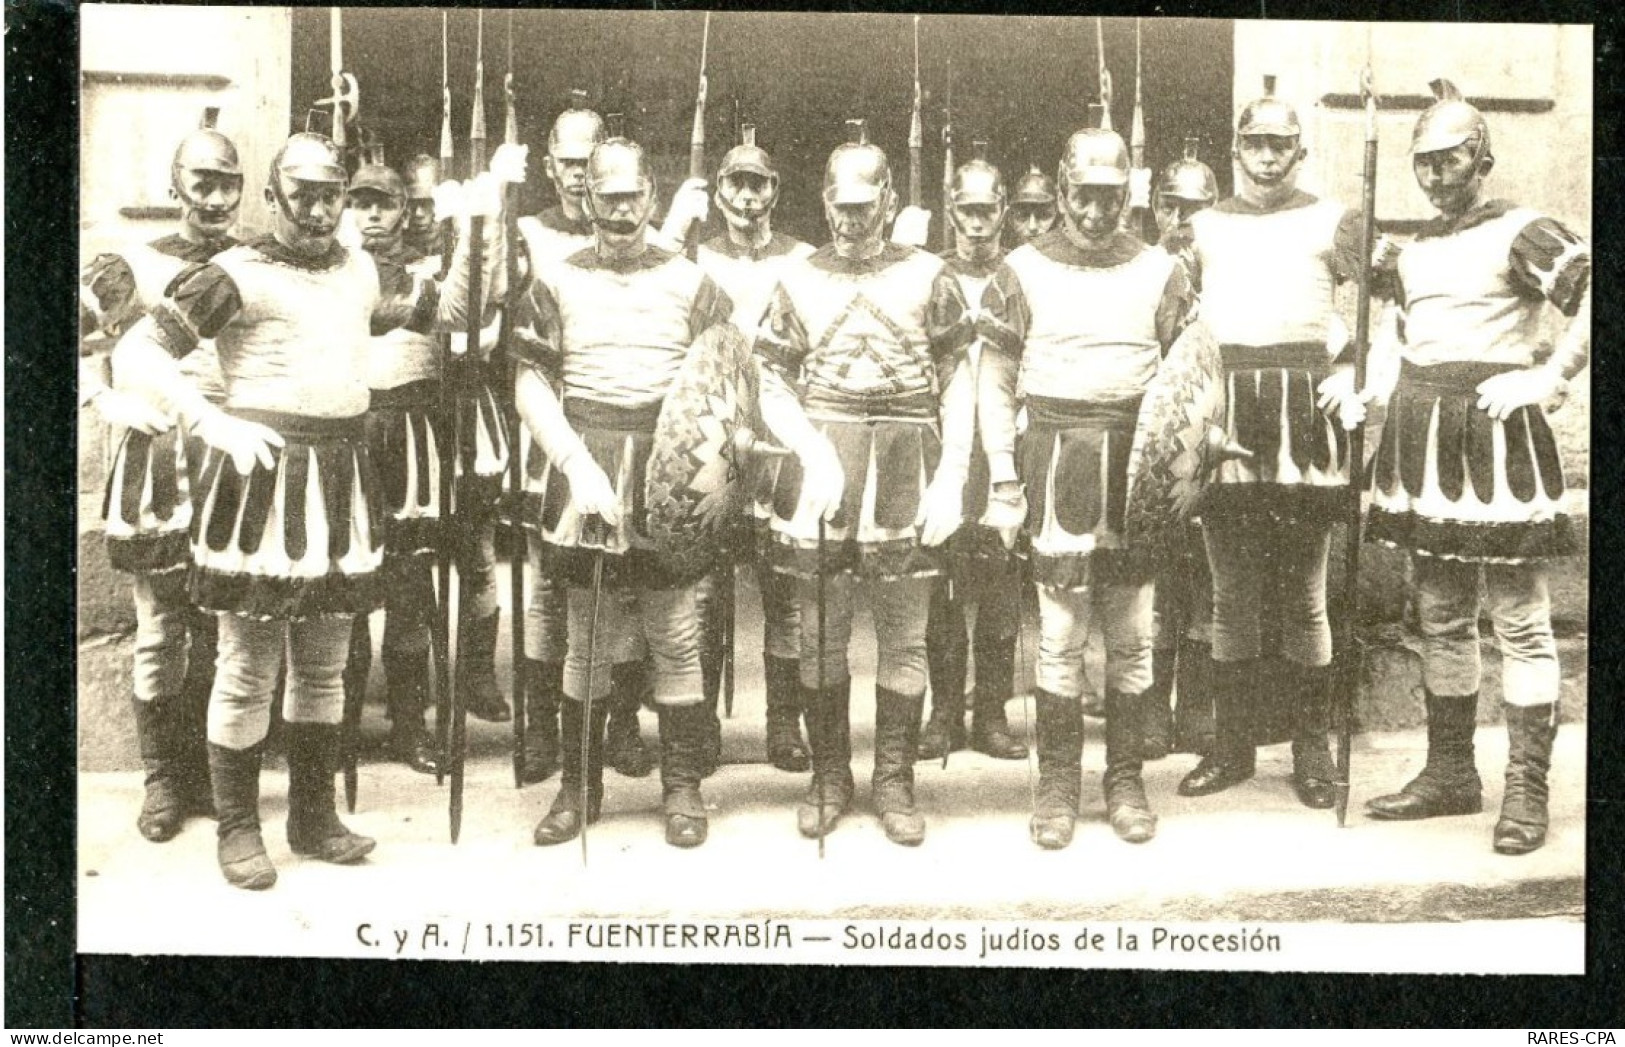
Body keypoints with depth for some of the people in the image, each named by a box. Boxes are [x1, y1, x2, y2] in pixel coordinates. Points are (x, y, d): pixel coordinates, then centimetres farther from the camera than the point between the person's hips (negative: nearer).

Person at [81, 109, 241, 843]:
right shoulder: (131, 268, 1)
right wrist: (108, 399, -14)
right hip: (159, 462, -2)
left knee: (222, 631, 8)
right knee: (159, 633, 1)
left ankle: (205, 769, 21)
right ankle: (162, 778, 14)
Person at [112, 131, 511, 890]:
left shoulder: (361, 273, 13)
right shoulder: (237, 275, -7)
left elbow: (446, 308, 21)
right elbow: (136, 352, -11)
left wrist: (479, 233, 8)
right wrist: (216, 424, -20)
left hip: (341, 476, 6)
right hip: (264, 468, -6)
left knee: (324, 663, 15)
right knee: (249, 669, 0)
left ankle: (313, 815, 27)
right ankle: (237, 828, 13)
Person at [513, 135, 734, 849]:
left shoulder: (689, 283, 8)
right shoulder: (555, 282, 7)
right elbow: (532, 385, 4)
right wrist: (577, 466, -8)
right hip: (586, 468, 0)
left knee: (676, 636, 1)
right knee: (588, 640, 7)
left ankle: (683, 787, 11)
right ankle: (579, 787, 18)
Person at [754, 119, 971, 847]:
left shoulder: (927, 277, 6)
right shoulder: (798, 283, 9)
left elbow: (957, 384, 5)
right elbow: (774, 387, 8)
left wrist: (952, 479, -5)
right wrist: (813, 451, -11)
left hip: (908, 470, -1)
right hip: (822, 465, 1)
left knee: (905, 637, 4)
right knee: (821, 636, 6)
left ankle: (895, 781, 16)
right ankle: (829, 778, 20)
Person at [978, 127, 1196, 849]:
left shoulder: (1160, 273, 9)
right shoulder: (1023, 272, 5)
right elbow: (994, 382, 6)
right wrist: (1003, 481, 0)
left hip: (1136, 460, 2)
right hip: (1055, 458, -1)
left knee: (1133, 634, 5)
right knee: (1059, 635, -1)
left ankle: (1125, 781, 16)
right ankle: (1057, 784, 9)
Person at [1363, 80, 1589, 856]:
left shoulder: (1521, 233, -7)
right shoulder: (1414, 253, 17)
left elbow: (1589, 299, -18)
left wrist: (1546, 379, -19)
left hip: (1496, 435, -8)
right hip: (1421, 440, 8)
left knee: (1520, 621, -2)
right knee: (1439, 617, 13)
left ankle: (1526, 789, 3)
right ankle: (1450, 773, 23)